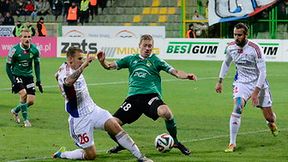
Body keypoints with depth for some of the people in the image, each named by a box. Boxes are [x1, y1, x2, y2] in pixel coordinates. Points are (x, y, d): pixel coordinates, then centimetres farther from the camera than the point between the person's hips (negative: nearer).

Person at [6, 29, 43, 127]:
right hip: (16, 75, -4)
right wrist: (13, 82, -15)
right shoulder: (14, 50, -17)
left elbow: (37, 65, 7)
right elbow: (8, 67, -9)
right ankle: (26, 120, -14)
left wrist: (38, 80, 2)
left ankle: (15, 111, 29)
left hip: (28, 76, 4)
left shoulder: (34, 50, -8)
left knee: (31, 101, -1)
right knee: (23, 93, -27)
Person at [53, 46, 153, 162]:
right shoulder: (64, 73, -22)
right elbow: (68, 82, -50)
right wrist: (84, 65, -52)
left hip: (93, 109, 7)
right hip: (80, 119, -7)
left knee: (115, 127, -14)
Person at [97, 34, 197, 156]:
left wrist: (187, 76, -18)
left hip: (151, 95, -3)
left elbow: (174, 72, 2)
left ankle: (175, 141, -10)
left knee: (165, 112, -36)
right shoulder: (131, 59, 18)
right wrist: (102, 61, -8)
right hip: (133, 97, 3)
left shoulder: (155, 60, 11)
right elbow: (110, 66, 15)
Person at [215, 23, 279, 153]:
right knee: (237, 108, -25)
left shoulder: (255, 49, -24)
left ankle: (271, 123, 49)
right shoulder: (231, 47, -8)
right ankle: (232, 143, -21)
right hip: (241, 82, 2)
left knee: (269, 117, 8)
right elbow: (226, 63, 14)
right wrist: (220, 81, 13)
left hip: (258, 83, -2)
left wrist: (256, 92, -27)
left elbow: (262, 72, -22)